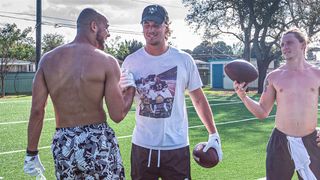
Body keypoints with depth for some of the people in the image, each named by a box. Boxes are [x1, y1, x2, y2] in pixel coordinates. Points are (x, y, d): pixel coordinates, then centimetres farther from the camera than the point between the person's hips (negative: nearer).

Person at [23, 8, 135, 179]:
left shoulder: (48, 59, 0)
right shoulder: (107, 61, -9)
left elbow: (37, 111, -1)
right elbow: (117, 115, -11)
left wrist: (31, 154, 8)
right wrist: (130, 90, 7)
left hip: (63, 145, 4)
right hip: (99, 143, -3)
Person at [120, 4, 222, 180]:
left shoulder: (184, 60, -3)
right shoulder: (131, 61, -1)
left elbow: (199, 100, 5)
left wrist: (213, 134, 2)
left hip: (176, 147, -1)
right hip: (142, 146, 1)